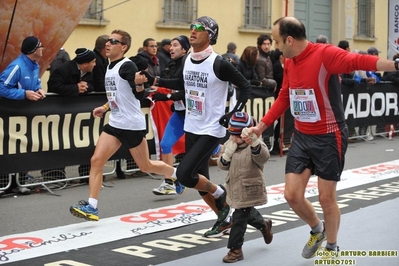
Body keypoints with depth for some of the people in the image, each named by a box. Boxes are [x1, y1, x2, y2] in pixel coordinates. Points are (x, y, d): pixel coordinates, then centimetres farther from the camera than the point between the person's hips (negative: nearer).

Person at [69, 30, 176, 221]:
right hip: (115, 123, 7)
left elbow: (139, 96, -22)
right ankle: (91, 207, -6)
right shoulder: (110, 67, 11)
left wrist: (139, 83, -40)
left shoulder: (127, 66, -15)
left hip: (132, 124, -7)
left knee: (145, 166, 9)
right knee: (96, 160, -8)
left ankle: (177, 174, 37)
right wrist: (104, 108, 17)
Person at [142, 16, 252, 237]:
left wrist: (234, 113, -19)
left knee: (184, 174, -16)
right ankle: (225, 220, 30)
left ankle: (219, 193, 11)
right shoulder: (187, 60, 4)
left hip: (211, 131, -7)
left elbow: (245, 87, -11)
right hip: (191, 129, 7)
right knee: (200, 180, 12)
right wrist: (155, 81, 13)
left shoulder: (219, 64, -17)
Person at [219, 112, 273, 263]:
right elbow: (222, 165, 1)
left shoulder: (254, 146, -16)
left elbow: (263, 157, -37)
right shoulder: (228, 145, 2)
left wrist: (254, 141, -52)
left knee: (239, 218, -6)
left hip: (249, 190, -7)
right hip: (235, 188, 7)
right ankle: (264, 225, 54)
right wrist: (228, 153, -18)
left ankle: (235, 249, 5)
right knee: (248, 213, 25)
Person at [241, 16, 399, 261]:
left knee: (327, 197, 4)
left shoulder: (325, 54, -19)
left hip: (329, 137, -6)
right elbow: (284, 98, 15)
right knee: (292, 195, 4)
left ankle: (331, 248, 28)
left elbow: (358, 61, -33)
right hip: (301, 137, 6)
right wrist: (261, 127, 17)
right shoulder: (289, 63, 4)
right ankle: (317, 230, 35)